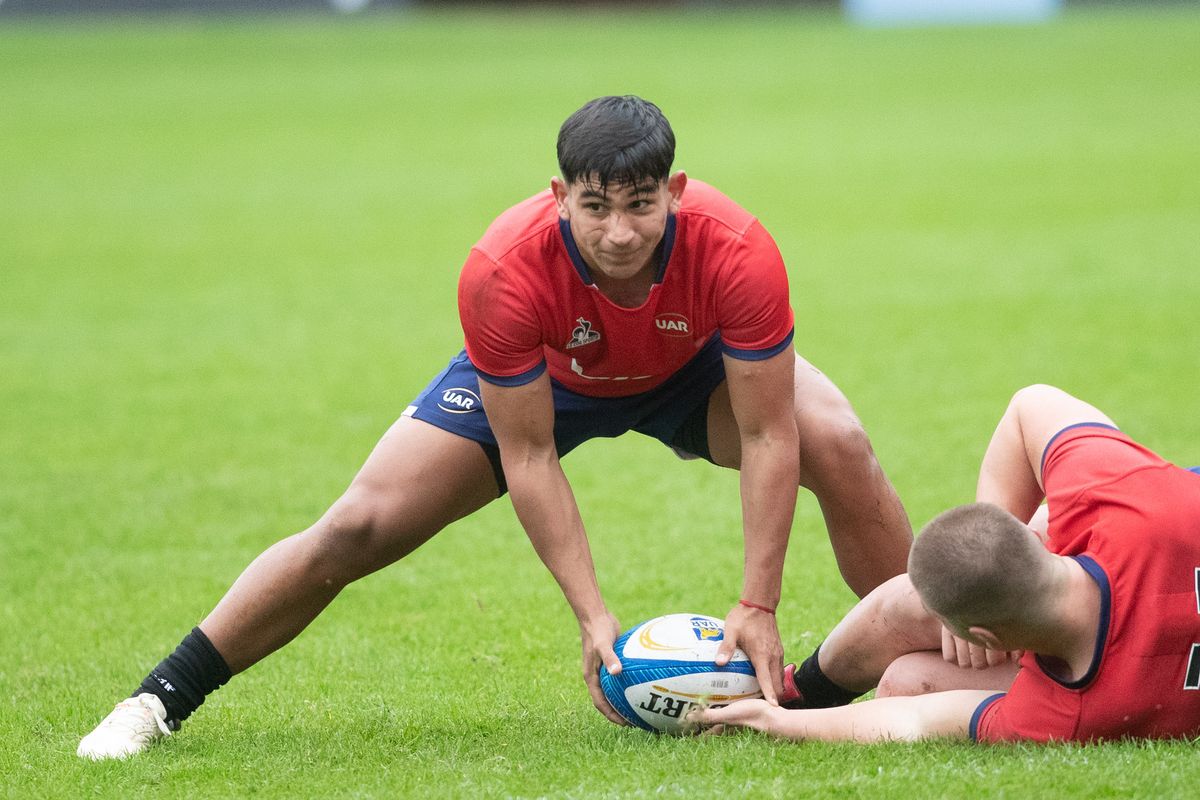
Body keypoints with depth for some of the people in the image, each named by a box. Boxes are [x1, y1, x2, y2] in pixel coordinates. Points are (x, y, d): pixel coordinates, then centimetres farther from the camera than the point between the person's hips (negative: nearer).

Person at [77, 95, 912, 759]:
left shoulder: (735, 250, -40)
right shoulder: (505, 271, -40)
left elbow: (767, 436, -30)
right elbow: (528, 456, -28)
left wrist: (758, 606, -32)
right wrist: (592, 614, -30)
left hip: (695, 368, 1)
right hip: (542, 378, -1)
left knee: (838, 448, -24)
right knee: (358, 528, -11)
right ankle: (161, 699, 4)